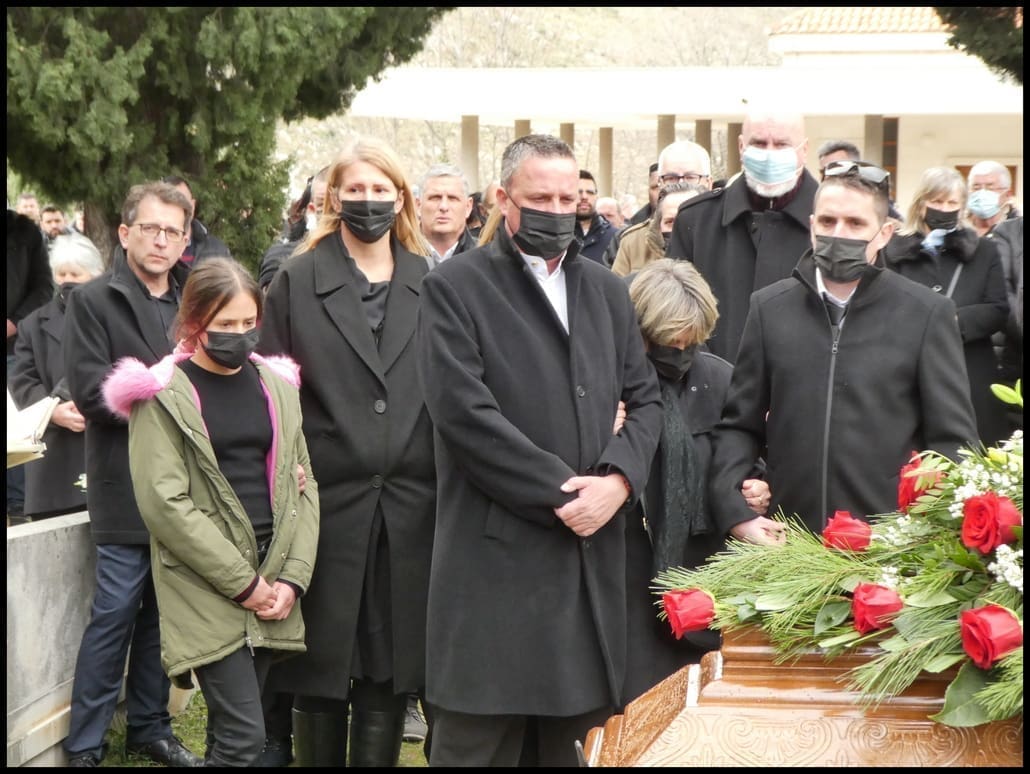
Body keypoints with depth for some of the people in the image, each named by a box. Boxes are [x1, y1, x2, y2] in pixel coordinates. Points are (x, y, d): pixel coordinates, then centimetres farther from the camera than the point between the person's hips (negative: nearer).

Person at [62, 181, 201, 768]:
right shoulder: (94, 301, -2)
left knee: (163, 612, 12)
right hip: (128, 487, -5)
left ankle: (150, 727, 24)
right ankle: (85, 745, 7)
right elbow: (91, 389, -12)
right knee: (116, 613, -3)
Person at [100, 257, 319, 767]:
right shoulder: (164, 395, -4)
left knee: (229, 731, 9)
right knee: (244, 736, -11)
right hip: (207, 592, -5)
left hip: (272, 587, 5)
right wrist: (243, 583, -13)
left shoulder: (277, 385, 12)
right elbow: (163, 503, -12)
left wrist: (292, 578, -1)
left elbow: (303, 486, 12)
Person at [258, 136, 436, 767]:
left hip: (410, 503, 2)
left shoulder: (432, 284, 10)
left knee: (391, 664, 6)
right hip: (327, 502, -1)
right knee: (321, 666, 6)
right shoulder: (297, 282, 4)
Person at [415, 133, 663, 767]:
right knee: (480, 738, -1)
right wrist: (557, 492, -13)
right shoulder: (454, 288, -2)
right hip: (496, 551, -5)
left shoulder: (606, 290, 15)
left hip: (592, 546, 5)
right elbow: (466, 412, -12)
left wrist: (619, 478, -5)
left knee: (567, 735, 9)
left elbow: (645, 398, 15)